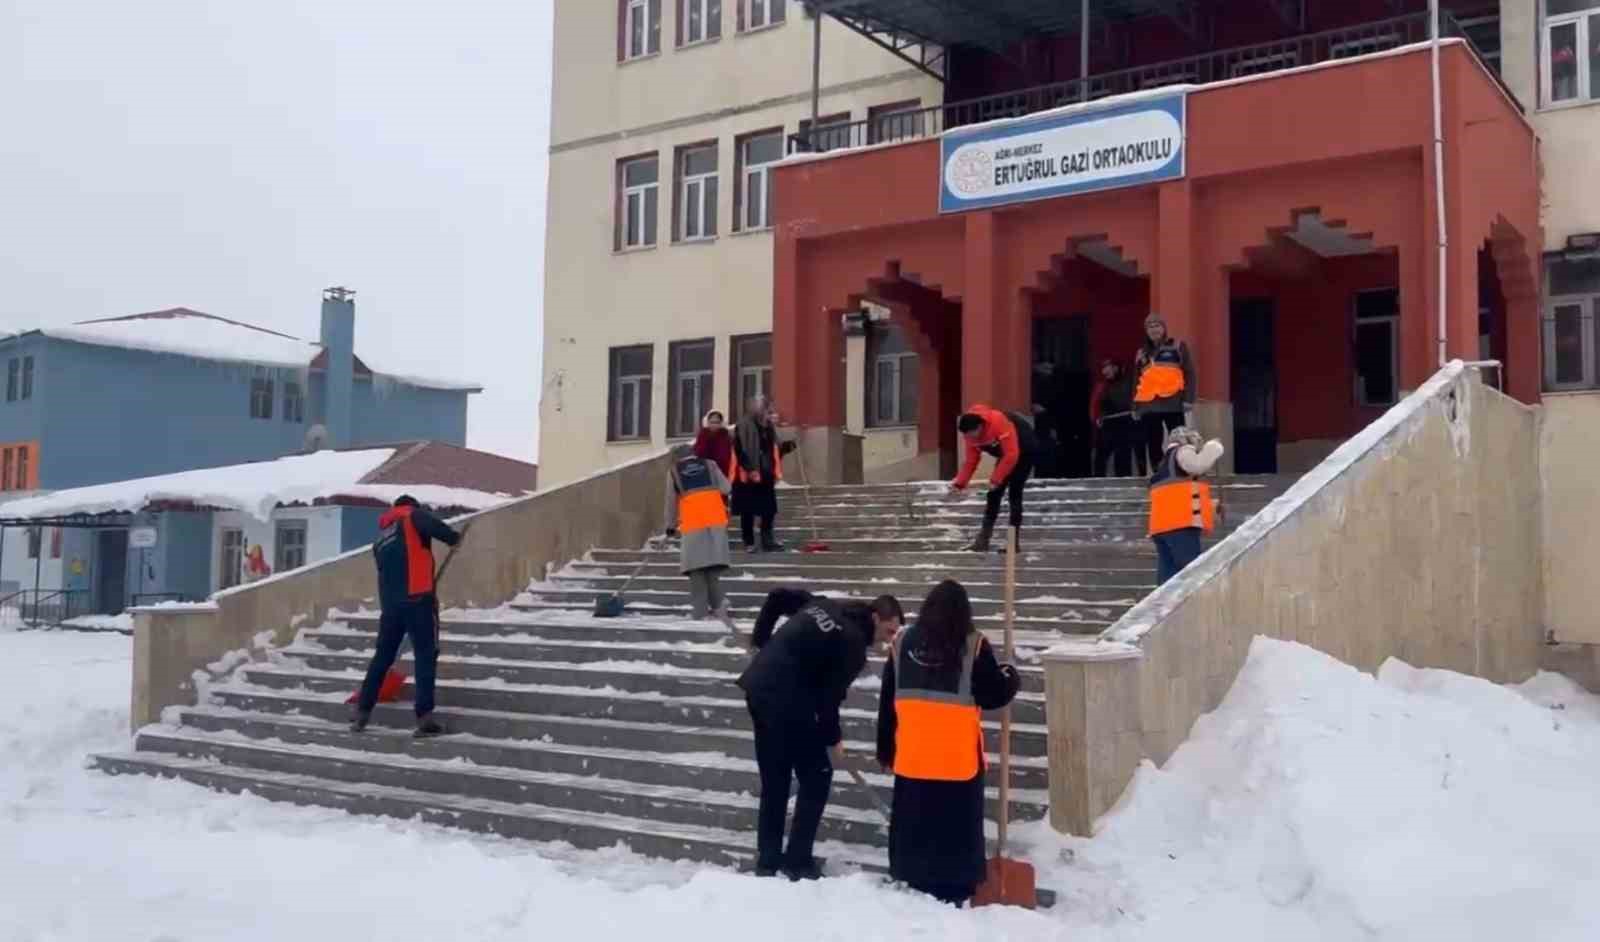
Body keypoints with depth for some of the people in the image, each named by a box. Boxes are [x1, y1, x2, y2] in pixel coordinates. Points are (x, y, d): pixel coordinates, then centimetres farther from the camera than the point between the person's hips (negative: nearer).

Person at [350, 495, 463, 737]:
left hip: (389, 603, 6)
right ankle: (424, 717, -11)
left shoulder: (381, 535, 25)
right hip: (417, 599, -6)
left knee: (382, 657, 17)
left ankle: (362, 713, 20)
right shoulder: (412, 515, 5)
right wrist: (453, 538, -3)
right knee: (426, 656, -3)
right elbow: (430, 524, -19)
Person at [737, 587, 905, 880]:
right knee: (817, 777, 5)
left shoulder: (824, 605, 13)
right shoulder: (853, 643, -10)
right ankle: (798, 861, 6)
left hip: (758, 687, 9)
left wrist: (761, 639, 24)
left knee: (774, 781, 16)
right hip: (788, 701, -9)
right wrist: (833, 739, 3)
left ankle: (767, 862, 20)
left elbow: (777, 596, 19)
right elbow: (829, 696, -11)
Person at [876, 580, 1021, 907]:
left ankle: (911, 884, 21)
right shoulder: (973, 645, -7)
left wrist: (885, 749, 17)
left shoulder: (902, 643, 5)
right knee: (958, 826, 5)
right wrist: (1011, 679, 18)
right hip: (959, 755, -3)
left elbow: (887, 702, 9)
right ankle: (956, 890, 7)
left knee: (913, 823, 13)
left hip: (912, 753, 3)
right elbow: (992, 696, -4)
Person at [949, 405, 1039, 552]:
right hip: (1006, 452, 8)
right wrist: (960, 482, -15)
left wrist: (996, 479, -35)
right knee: (994, 493, 3)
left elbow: (1011, 455, -37)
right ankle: (983, 539, 5)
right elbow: (971, 460, -6)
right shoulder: (972, 434, -14)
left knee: (1013, 494, -13)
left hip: (1024, 450, -8)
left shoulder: (1000, 423, -38)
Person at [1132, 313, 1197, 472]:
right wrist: (1135, 406, 15)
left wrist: (1188, 399, -10)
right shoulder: (1141, 354, 20)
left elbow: (1189, 374, 0)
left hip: (1173, 404, -4)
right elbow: (1136, 382, 23)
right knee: (1153, 446, 6)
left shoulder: (1178, 347, 7)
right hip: (1148, 407, 5)